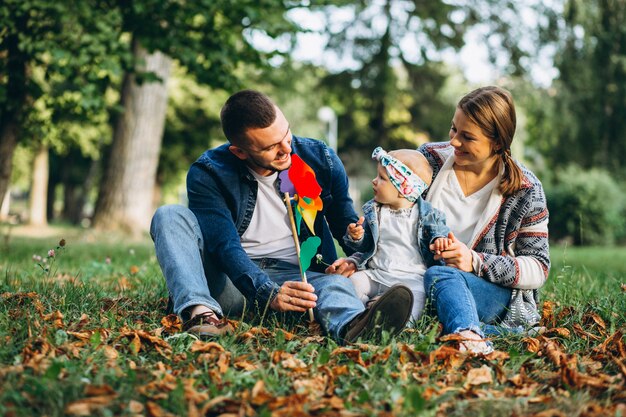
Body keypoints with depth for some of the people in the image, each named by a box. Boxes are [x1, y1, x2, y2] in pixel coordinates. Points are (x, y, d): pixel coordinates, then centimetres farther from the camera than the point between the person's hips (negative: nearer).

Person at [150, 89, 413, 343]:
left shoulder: (320, 159, -3)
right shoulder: (208, 174, -12)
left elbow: (346, 223, 10)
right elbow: (225, 246, -23)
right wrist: (268, 294, -39)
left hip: (296, 277, 1)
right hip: (232, 280, -1)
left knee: (334, 284, -32)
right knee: (170, 216, -22)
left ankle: (352, 326, -69)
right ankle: (200, 312, -44)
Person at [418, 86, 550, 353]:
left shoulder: (525, 190, -5)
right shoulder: (430, 158, 3)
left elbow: (538, 268, -3)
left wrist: (476, 262, -18)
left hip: (498, 293, -4)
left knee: (438, 276, -38)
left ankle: (469, 337, -60)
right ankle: (472, 334, -48)